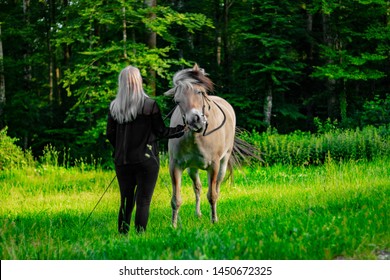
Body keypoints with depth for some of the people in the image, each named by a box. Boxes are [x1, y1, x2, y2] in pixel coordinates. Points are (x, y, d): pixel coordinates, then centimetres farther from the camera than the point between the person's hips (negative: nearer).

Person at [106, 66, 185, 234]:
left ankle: (122, 234, 13)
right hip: (146, 160, -4)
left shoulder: (114, 107, 0)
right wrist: (182, 129, 10)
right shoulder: (149, 105, -10)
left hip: (122, 162, 4)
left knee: (126, 201, 14)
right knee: (143, 201, 1)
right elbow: (161, 132, -5)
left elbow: (110, 134, 4)